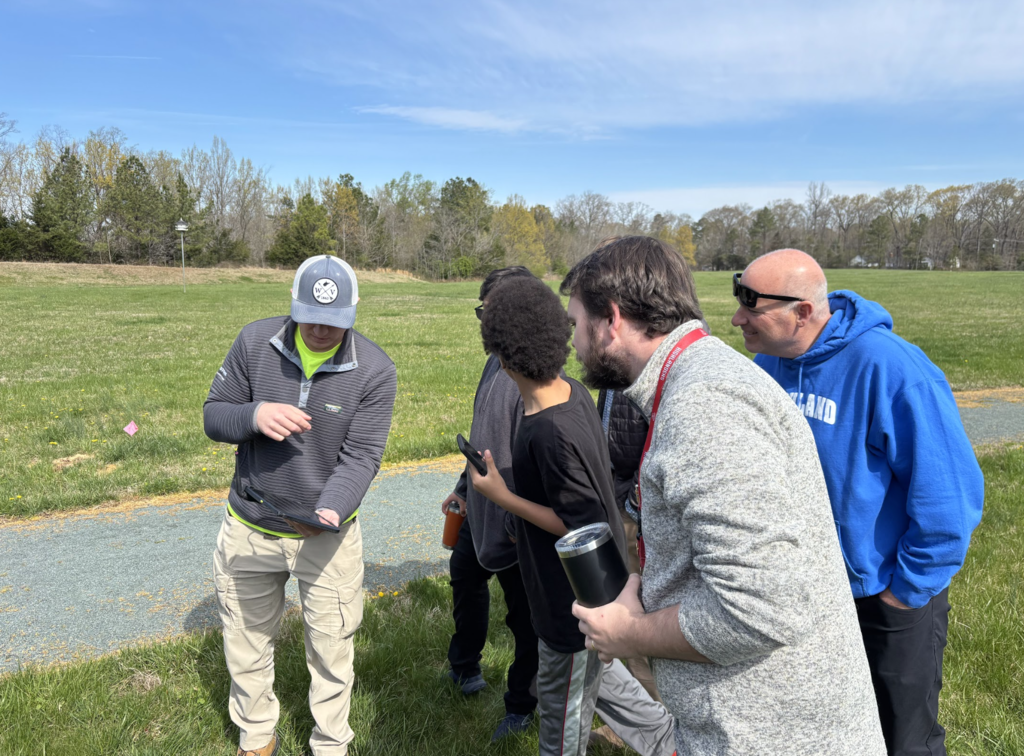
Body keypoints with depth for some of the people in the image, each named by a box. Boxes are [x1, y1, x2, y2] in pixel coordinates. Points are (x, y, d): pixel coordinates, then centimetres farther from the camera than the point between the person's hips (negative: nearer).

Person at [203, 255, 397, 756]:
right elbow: (213, 415, -4)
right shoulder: (255, 343, -11)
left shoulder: (375, 371, -16)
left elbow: (360, 457, -18)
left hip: (328, 535, -2)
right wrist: (253, 415, -27)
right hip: (250, 527, 3)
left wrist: (330, 509, -37)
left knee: (331, 651, 13)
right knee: (246, 644, 21)